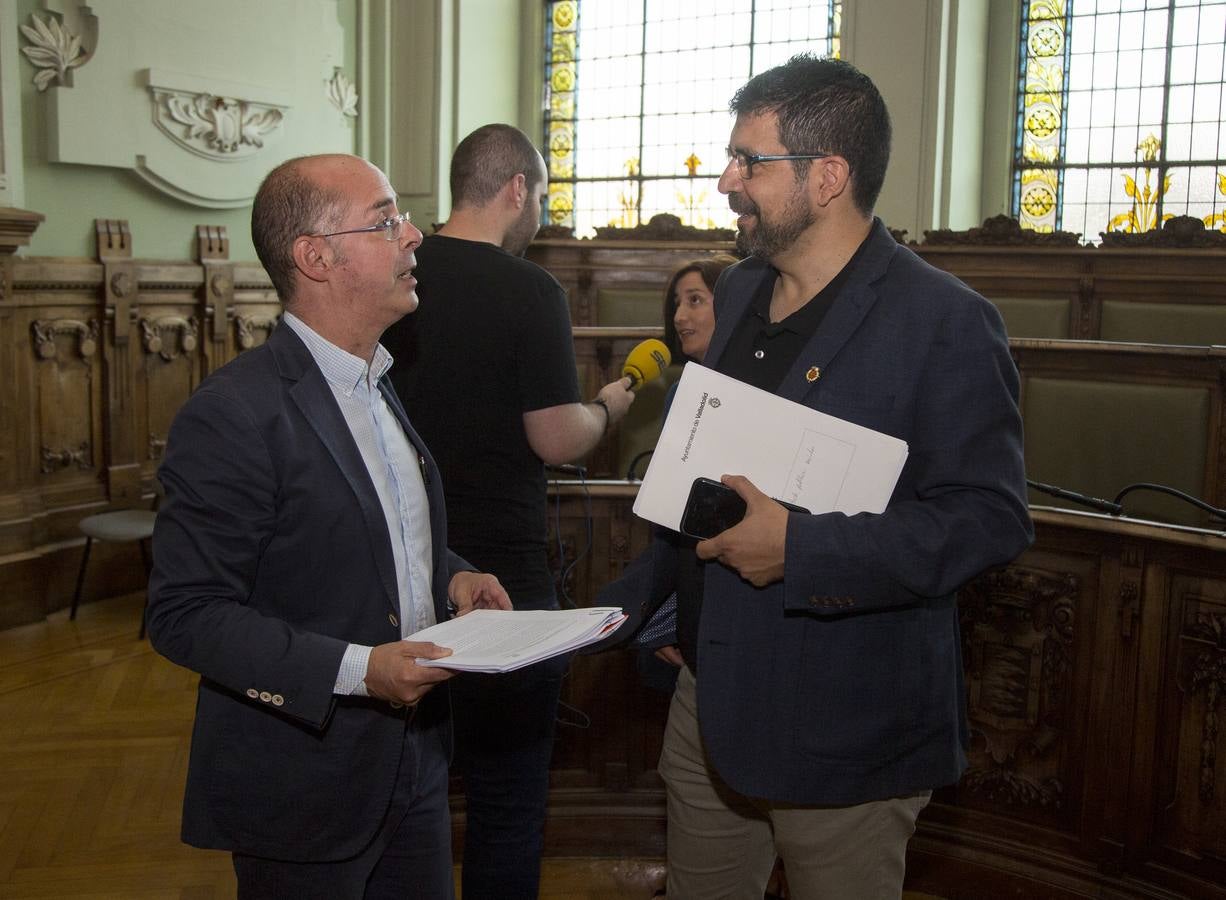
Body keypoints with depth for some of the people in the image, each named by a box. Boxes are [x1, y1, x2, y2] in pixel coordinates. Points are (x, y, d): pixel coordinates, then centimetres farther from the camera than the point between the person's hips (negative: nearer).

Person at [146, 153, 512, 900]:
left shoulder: (378, 384, 8)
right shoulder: (234, 414, -20)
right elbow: (185, 613, -21)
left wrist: (448, 575, 1)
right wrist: (356, 670, -28)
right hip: (304, 784, -7)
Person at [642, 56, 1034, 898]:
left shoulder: (945, 322, -16)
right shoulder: (738, 293, 8)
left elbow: (990, 517, -20)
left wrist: (801, 549, -26)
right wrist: (659, 596, 21)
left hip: (845, 733, -7)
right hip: (713, 697, 7)